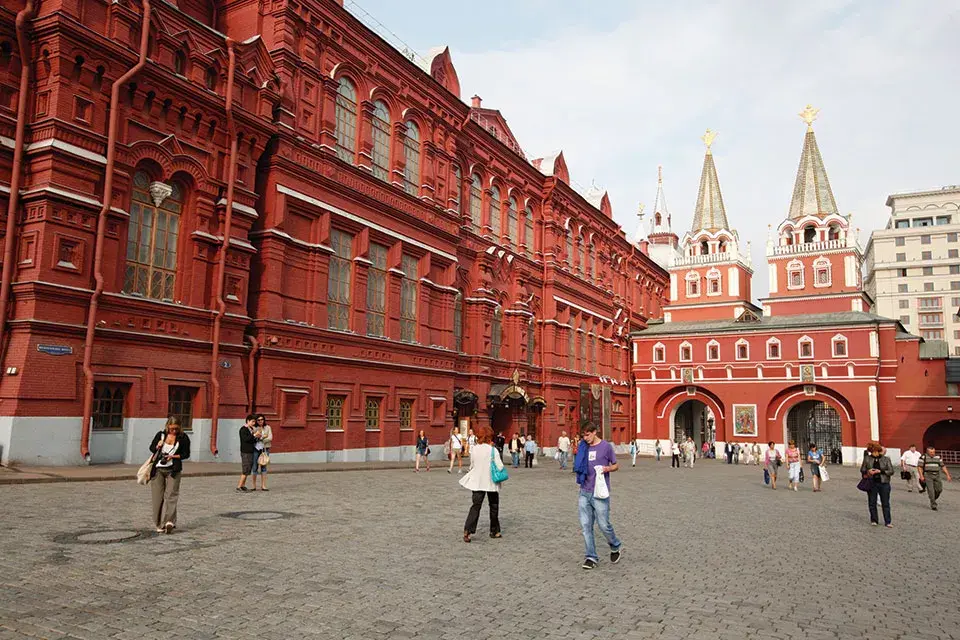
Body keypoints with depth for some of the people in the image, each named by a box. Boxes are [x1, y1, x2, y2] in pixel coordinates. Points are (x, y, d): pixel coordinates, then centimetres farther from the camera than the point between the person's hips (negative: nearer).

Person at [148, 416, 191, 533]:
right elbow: (151, 448, 14)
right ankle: (160, 524, 7)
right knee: (158, 496, 1)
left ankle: (169, 521, -21)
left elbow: (186, 454, 2)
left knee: (171, 495, -12)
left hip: (173, 470, -2)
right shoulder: (160, 435, 6)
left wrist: (173, 456, -13)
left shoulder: (183, 438, 0)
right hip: (158, 469, 2)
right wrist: (157, 446, -8)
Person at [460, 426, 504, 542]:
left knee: (475, 506, 3)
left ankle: (467, 530, -12)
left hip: (477, 482, 2)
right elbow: (500, 467, -15)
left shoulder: (473, 449, -4)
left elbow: (472, 465, 4)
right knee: (494, 507, 15)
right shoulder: (493, 450, -14)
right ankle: (494, 531, 24)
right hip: (491, 482, -2)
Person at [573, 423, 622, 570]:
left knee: (603, 525, 0)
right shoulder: (584, 448, 9)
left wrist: (607, 468, -16)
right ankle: (591, 556, 10)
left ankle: (616, 547, 27)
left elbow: (616, 465, 4)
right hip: (584, 492, 4)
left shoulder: (606, 446, -4)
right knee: (585, 525, 2)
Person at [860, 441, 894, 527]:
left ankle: (888, 522, 10)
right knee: (872, 503, 7)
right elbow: (862, 470, 8)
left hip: (884, 483, -1)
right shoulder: (867, 459, 2)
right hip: (871, 483, 1)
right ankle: (874, 520, 20)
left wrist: (880, 471, -16)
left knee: (885, 503, 3)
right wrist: (868, 472, -14)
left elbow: (891, 471, -3)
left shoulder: (886, 459, -1)